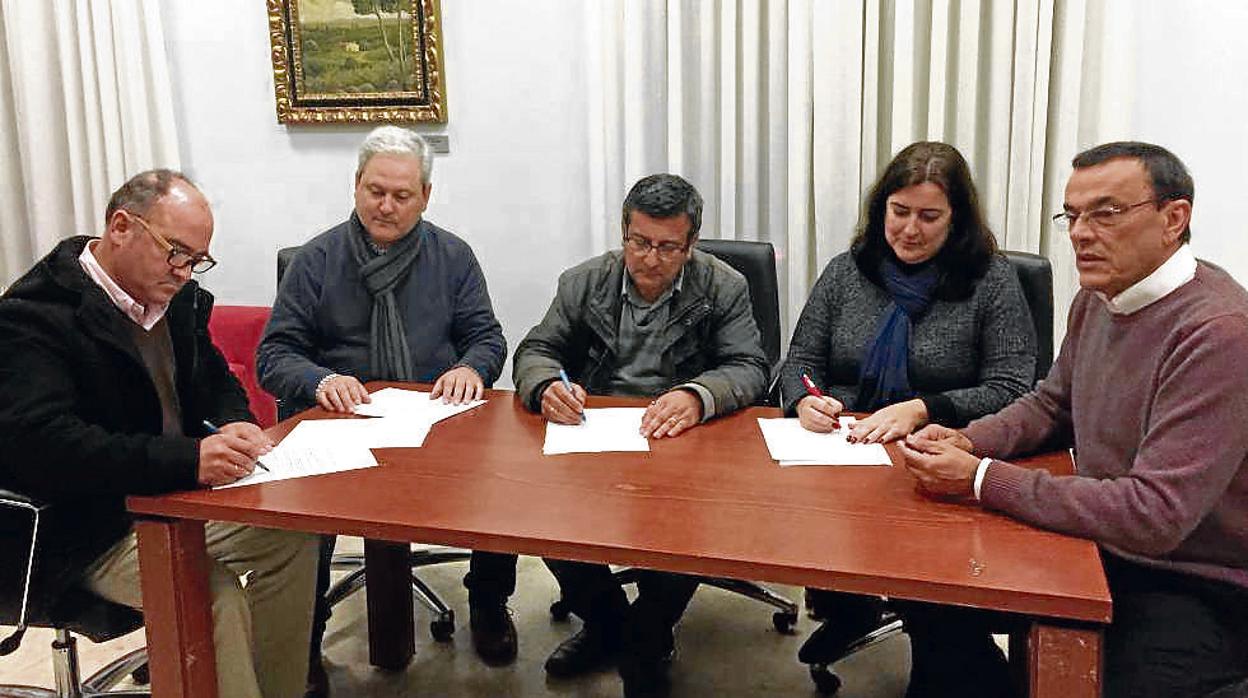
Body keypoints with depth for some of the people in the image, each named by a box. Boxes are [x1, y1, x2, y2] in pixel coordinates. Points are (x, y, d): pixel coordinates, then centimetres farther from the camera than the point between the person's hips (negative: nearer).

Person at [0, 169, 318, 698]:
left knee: (292, 533, -2)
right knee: (215, 593, -28)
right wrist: (188, 458, -38)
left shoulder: (178, 297, 6)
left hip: (177, 492, 8)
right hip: (94, 531, -8)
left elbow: (216, 380, 19)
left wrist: (235, 424, -7)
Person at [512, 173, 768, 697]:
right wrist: (546, 386, -19)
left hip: (679, 444, -2)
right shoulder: (584, 282, 6)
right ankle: (604, 620, 7)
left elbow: (750, 369, -7)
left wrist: (698, 396, -30)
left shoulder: (724, 289, 1)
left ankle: (647, 641, 2)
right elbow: (535, 352, 7)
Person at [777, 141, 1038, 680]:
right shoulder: (845, 272, 11)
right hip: (839, 451, 3)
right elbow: (799, 362, 12)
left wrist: (922, 410, -19)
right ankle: (847, 609, 4)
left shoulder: (992, 281, 0)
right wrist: (806, 400, -11)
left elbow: (1011, 391, -6)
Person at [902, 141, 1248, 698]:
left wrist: (980, 479, -25)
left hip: (1199, 589, -7)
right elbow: (1051, 406, 17)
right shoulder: (1097, 300, 3)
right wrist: (967, 442, -4)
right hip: (1107, 547, 8)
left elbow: (1155, 515, -28)